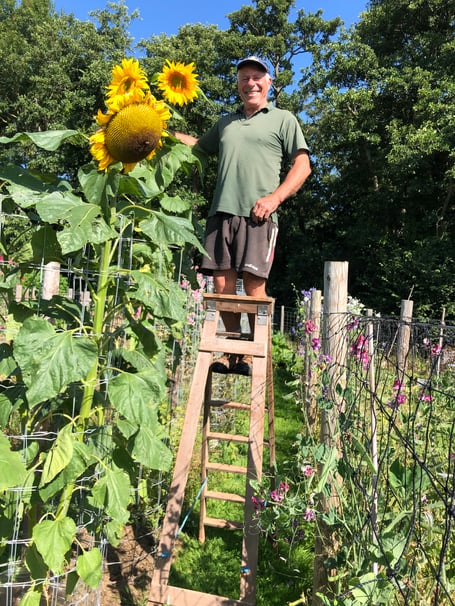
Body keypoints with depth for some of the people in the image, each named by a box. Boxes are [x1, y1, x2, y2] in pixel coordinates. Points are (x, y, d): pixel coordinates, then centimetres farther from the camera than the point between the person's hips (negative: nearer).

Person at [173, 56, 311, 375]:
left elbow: (303, 165, 4)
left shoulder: (283, 119, 13)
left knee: (253, 284, -9)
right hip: (221, 211, 5)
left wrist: (275, 197, -10)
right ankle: (232, 353, 12)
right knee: (222, 283, 1)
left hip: (257, 214, -4)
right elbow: (199, 146, 41)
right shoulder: (225, 122, 27)